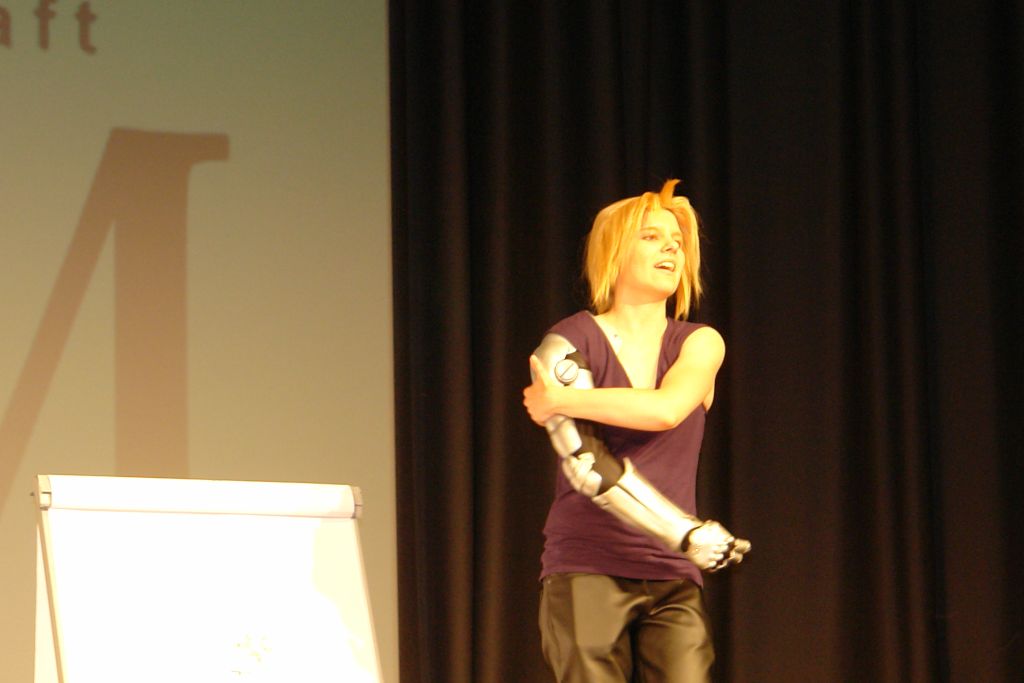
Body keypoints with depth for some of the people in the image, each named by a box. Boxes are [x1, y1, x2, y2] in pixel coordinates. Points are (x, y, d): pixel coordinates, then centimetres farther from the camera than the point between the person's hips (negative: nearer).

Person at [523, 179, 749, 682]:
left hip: (673, 577, 3)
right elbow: (587, 465, -12)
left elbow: (666, 410, -12)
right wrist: (692, 536, -17)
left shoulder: (700, 344, 11)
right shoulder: (572, 343, 1)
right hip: (587, 568, -3)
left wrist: (562, 401, -8)